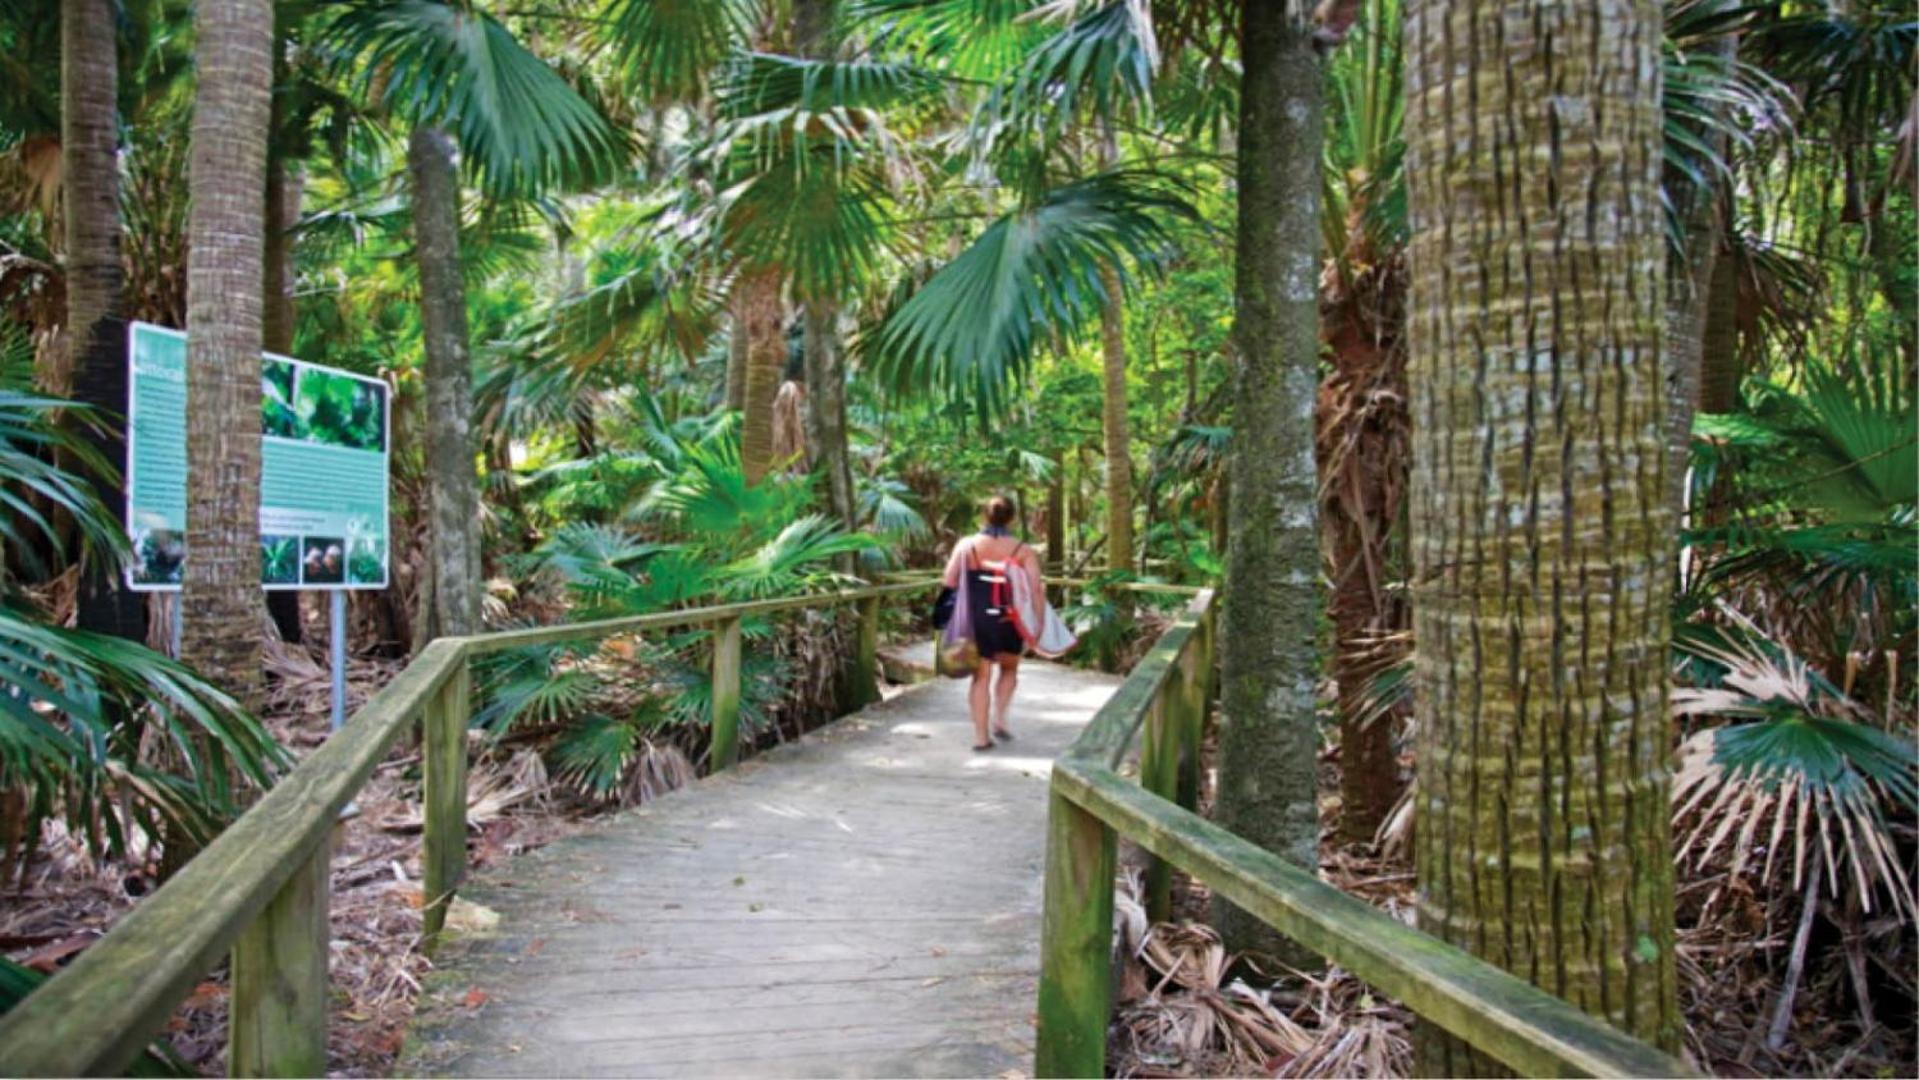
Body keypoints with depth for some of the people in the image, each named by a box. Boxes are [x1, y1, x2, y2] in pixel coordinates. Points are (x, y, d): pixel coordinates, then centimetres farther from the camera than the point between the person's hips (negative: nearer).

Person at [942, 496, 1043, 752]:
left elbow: (949, 583, -5)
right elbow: (1035, 592, -10)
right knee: (1009, 670, 22)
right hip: (1009, 622, -1)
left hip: (976, 621, 1)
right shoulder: (1024, 552, -5)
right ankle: (998, 718, 7)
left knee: (981, 676, 8)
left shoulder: (966, 546, -1)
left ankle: (981, 735, 6)